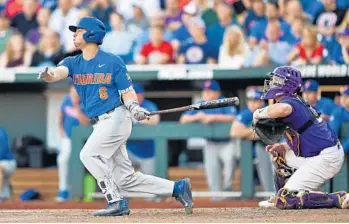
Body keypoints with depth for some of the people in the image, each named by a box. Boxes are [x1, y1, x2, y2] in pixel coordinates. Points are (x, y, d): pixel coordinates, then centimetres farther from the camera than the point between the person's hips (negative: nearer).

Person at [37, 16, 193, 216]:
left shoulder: (113, 62, -5)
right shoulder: (73, 63, 9)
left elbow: (127, 92, -3)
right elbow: (60, 72, -13)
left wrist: (134, 108, -22)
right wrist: (49, 75, -36)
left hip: (116, 117, -7)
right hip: (101, 124, 7)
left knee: (89, 154, -20)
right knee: (125, 178, 6)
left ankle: (117, 202, -15)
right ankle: (178, 188, 13)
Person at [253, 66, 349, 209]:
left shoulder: (289, 101, -14)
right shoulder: (299, 103, 16)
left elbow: (283, 108, -41)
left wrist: (260, 113, -21)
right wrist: (284, 147, 12)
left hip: (325, 159, -10)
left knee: (284, 200, -13)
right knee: (280, 155, 30)